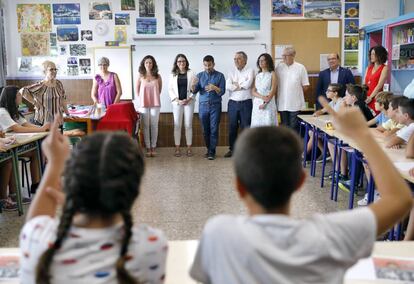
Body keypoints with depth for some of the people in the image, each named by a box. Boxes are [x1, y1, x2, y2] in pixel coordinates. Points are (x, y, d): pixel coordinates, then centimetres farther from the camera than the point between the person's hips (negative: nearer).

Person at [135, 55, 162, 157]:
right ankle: (148, 148, 9)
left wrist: (154, 96, 10)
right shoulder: (140, 76, 2)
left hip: (155, 104, 0)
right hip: (143, 104, 0)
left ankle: (153, 147, 11)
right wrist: (139, 100, 5)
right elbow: (137, 90, 10)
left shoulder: (157, 76, 1)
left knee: (154, 125, 3)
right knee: (146, 126, 2)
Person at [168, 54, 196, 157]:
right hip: (177, 102, 1)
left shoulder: (191, 73, 3)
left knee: (188, 125, 2)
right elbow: (170, 89, 4)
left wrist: (188, 99, -11)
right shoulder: (173, 74, 6)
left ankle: (189, 147, 9)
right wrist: (177, 100, -8)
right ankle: (177, 148, 8)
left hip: (189, 102, -1)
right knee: (177, 125, 2)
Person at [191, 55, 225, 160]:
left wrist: (215, 88, -25)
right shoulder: (200, 75, 7)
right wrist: (193, 86, -20)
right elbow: (194, 91, 2)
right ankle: (208, 149, 18)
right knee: (205, 129, 5)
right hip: (203, 105, 2)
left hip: (215, 105, -2)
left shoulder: (220, 76, 0)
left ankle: (212, 151, 0)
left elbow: (222, 92, -5)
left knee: (214, 129, -4)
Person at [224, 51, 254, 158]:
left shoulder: (250, 71, 1)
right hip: (233, 103, 3)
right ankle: (232, 149, 20)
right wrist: (241, 86, -9)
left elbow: (248, 84, -16)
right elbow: (227, 86, -5)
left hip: (246, 103, -3)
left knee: (246, 127, 1)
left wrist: (236, 85, -4)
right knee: (232, 127, 9)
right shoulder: (231, 72, 10)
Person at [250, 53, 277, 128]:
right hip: (257, 104, 4)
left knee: (268, 125, -7)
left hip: (269, 104, -4)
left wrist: (265, 103, -14)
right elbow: (253, 92, 7)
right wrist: (262, 97, -13)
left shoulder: (272, 74, 3)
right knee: (257, 125, 0)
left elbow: (273, 91, -5)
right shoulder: (257, 75, 14)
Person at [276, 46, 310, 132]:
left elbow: (305, 86, 0)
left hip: (295, 104, -2)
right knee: (284, 126, 10)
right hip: (282, 103, 3)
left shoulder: (300, 68, -3)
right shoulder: (279, 67, 4)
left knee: (294, 127, 3)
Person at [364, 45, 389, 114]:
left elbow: (379, 85, -10)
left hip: (376, 98, -5)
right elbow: (364, 84, 9)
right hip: (366, 98, 5)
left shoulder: (384, 68, -2)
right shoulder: (369, 68, 15)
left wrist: (370, 97, -15)